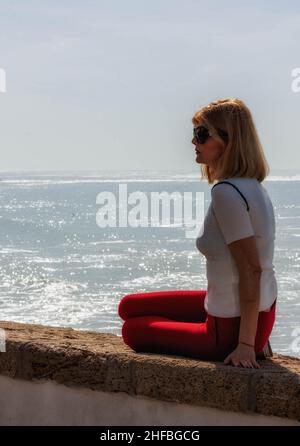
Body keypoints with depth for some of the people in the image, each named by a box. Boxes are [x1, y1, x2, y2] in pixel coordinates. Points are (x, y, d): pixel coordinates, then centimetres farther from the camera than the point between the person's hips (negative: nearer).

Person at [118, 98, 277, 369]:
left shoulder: (226, 193, -25)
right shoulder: (252, 186, 4)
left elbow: (250, 270, -27)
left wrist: (245, 344, -24)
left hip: (232, 326, -9)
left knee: (133, 330, 15)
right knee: (130, 307, 18)